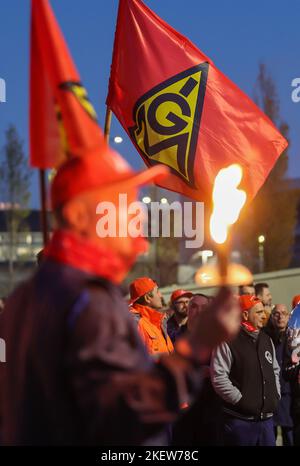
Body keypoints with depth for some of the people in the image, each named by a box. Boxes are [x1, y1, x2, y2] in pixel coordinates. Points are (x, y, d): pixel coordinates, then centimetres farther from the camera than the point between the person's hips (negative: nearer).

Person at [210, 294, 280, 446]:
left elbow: (275, 371, 25)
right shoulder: (228, 341, -10)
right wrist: (241, 400, -15)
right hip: (240, 421, -7)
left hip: (267, 418, 7)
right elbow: (218, 378, -16)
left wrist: (276, 396, 12)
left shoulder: (266, 340, 14)